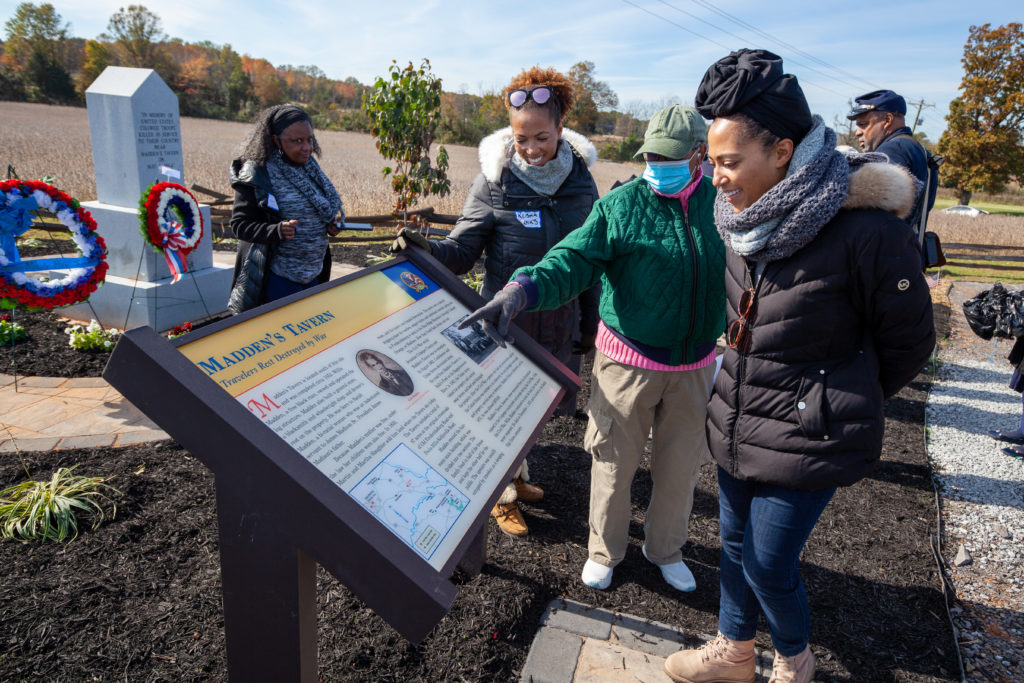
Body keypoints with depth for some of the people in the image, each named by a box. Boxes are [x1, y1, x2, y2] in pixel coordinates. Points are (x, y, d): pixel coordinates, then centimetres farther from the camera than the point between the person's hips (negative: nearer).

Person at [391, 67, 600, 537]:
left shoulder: (580, 180, -2)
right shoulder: (494, 180, -12)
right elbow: (463, 250, -13)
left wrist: (589, 323, 8)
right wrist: (427, 249, -34)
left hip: (558, 321, 4)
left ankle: (515, 476, 44)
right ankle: (503, 495, 32)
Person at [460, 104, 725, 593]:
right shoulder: (621, 205, -9)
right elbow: (574, 259, -20)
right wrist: (523, 288, -39)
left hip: (695, 365, 3)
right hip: (628, 360, -2)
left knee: (680, 466, 16)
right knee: (614, 461, 10)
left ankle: (665, 549, 42)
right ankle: (604, 550, 35)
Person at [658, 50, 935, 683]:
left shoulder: (865, 227, -22)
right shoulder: (748, 219, -2)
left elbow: (909, 341, -7)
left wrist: (844, 403, 5)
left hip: (806, 440, -6)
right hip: (736, 423, 7)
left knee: (768, 565, 6)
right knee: (735, 542, 20)